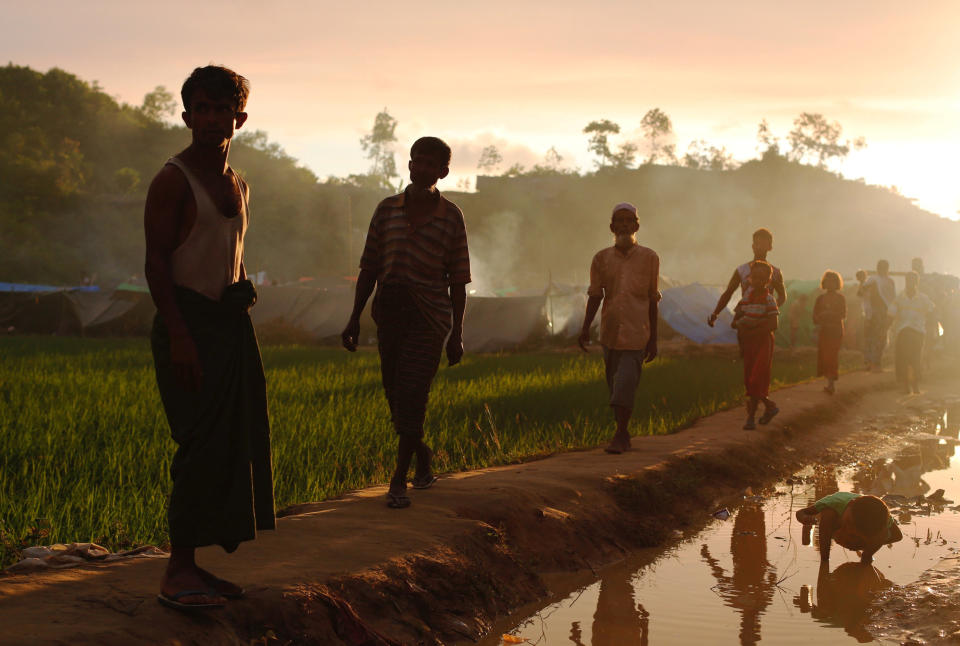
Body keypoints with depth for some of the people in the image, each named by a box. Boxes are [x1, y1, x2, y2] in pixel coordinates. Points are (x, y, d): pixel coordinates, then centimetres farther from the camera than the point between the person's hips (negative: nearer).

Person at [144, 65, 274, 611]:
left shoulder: (239, 185, 18)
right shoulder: (173, 180, -7)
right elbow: (156, 262, -13)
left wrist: (245, 288, 12)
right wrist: (178, 336, -21)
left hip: (231, 324, 8)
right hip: (189, 324, -8)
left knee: (235, 442, 6)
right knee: (202, 444, -11)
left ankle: (194, 565, 13)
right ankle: (179, 571, -4)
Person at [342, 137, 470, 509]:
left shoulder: (450, 217, 2)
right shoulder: (387, 210, 8)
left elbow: (457, 280, 4)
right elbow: (369, 269, 11)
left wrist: (457, 334, 1)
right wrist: (354, 318, 7)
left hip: (429, 314, -3)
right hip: (389, 310, 3)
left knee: (411, 394, -11)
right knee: (395, 396, 8)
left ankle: (399, 481, -5)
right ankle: (423, 456, 32)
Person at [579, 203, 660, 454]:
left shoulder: (649, 258, 2)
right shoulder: (601, 259, 6)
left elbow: (652, 300, 5)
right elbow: (595, 296, 6)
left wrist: (653, 339, 5)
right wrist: (585, 328, -6)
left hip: (636, 333, -3)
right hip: (610, 331, 3)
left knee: (625, 385, -12)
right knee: (615, 386, 10)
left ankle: (620, 436, -7)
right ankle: (624, 436, 22)